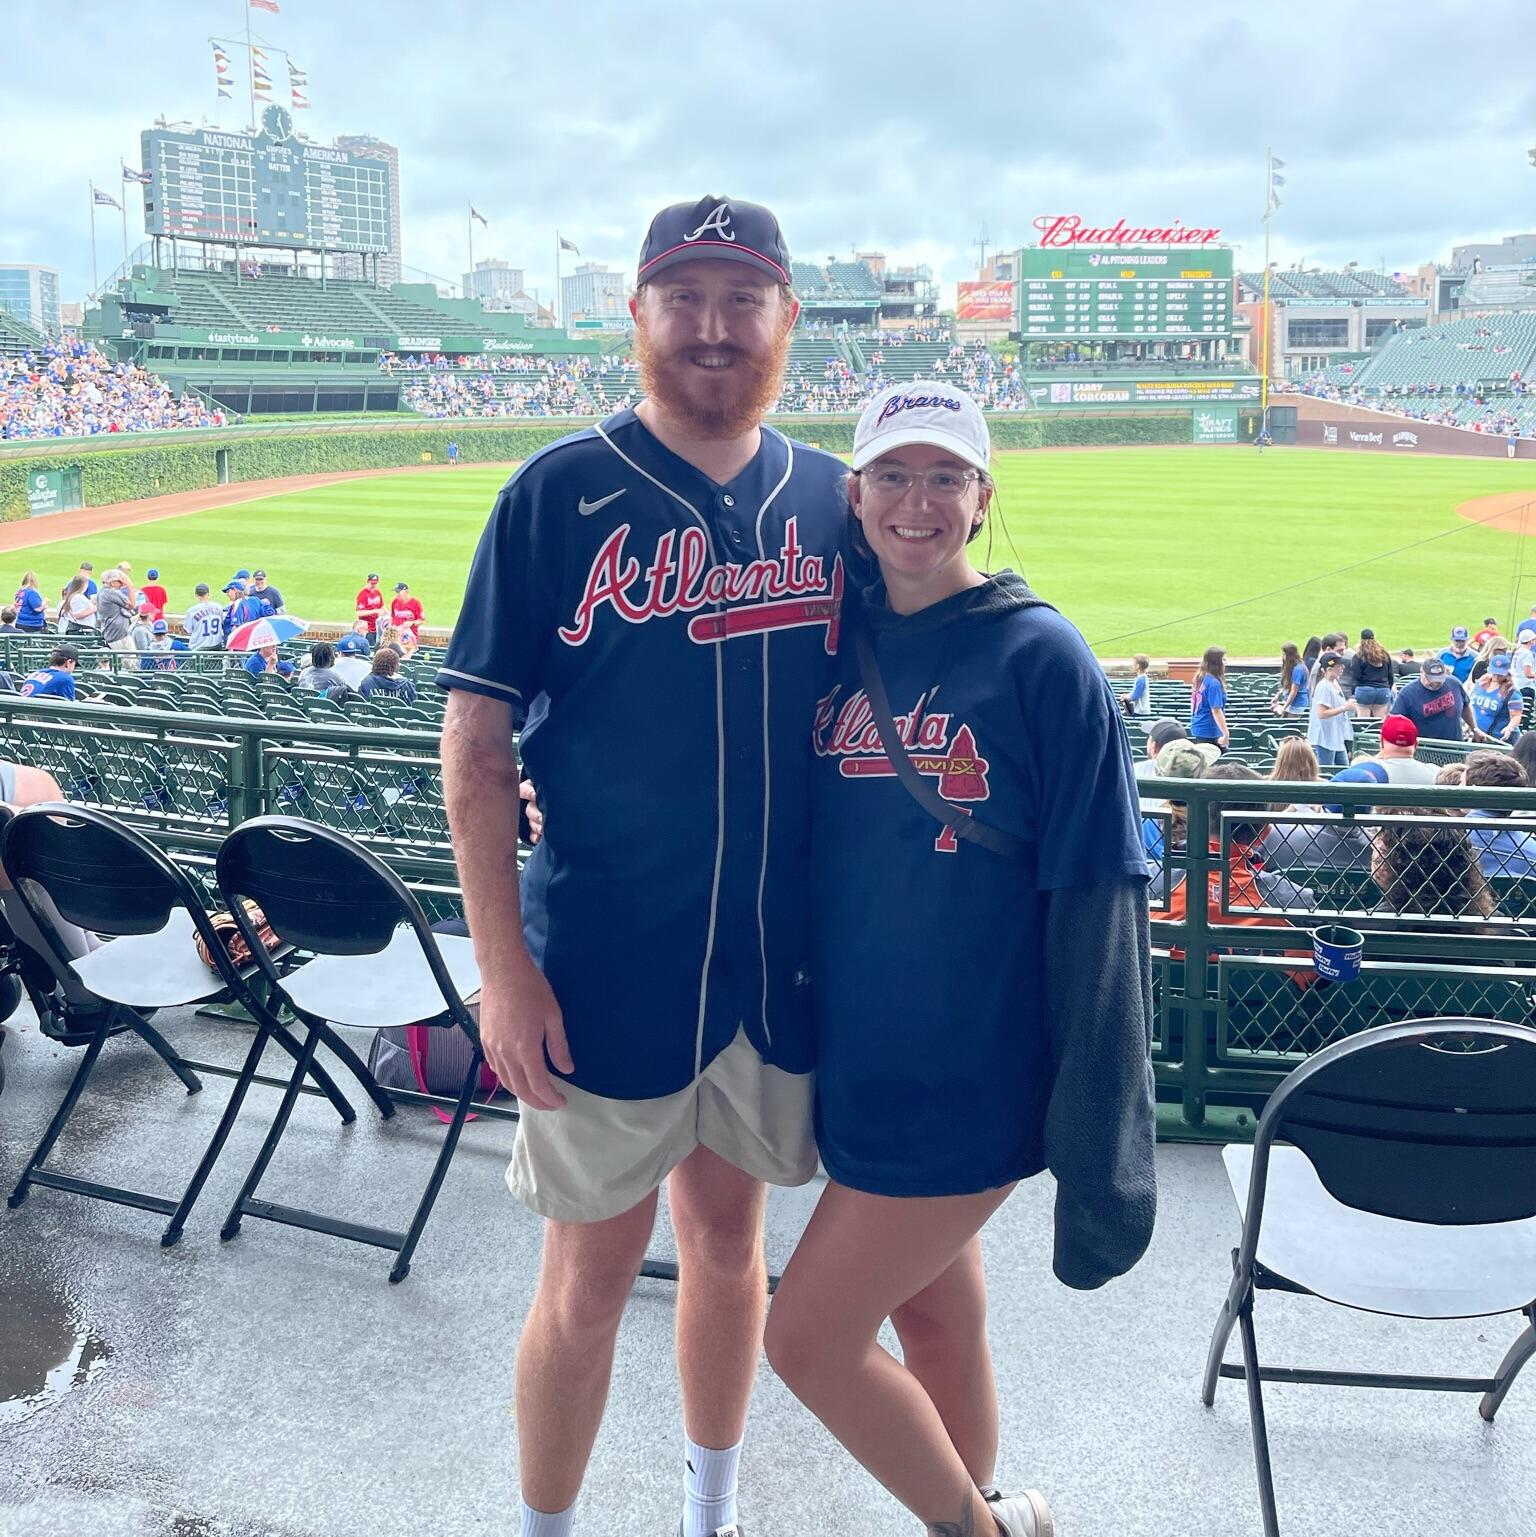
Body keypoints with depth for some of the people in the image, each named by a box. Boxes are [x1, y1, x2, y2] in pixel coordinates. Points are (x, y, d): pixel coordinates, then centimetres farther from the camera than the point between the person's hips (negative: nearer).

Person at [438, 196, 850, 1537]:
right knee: (590, 1277, 8)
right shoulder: (559, 494, -7)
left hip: (782, 962, 4)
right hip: (608, 970, -3)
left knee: (729, 1231, 19)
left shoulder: (830, 500, 3)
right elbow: (476, 741, -8)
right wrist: (504, 966, -13)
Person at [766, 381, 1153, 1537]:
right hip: (859, 1053, 5)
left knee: (809, 1338, 1)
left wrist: (1098, 1131, -15)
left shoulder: (1041, 657, -12)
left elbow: (1098, 896, -13)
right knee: (935, 1319, 19)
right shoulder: (838, 643, 3)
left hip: (970, 1078, -5)